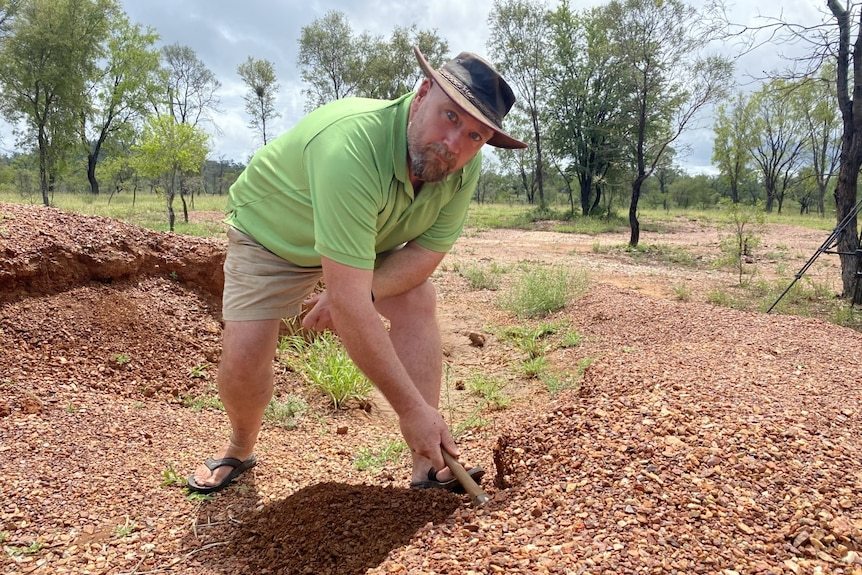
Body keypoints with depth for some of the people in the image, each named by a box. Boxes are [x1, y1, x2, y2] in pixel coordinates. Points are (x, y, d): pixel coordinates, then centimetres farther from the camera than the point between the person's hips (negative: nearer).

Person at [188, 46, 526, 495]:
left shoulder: (464, 165, -24)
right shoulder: (351, 147, -45)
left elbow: (428, 250, -14)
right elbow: (349, 305, -46)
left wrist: (360, 290, -33)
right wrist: (412, 408, -41)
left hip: (369, 236, 5)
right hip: (272, 231, -4)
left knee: (418, 302, -17)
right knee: (243, 356, -14)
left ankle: (429, 468, -11)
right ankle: (240, 449, 21)